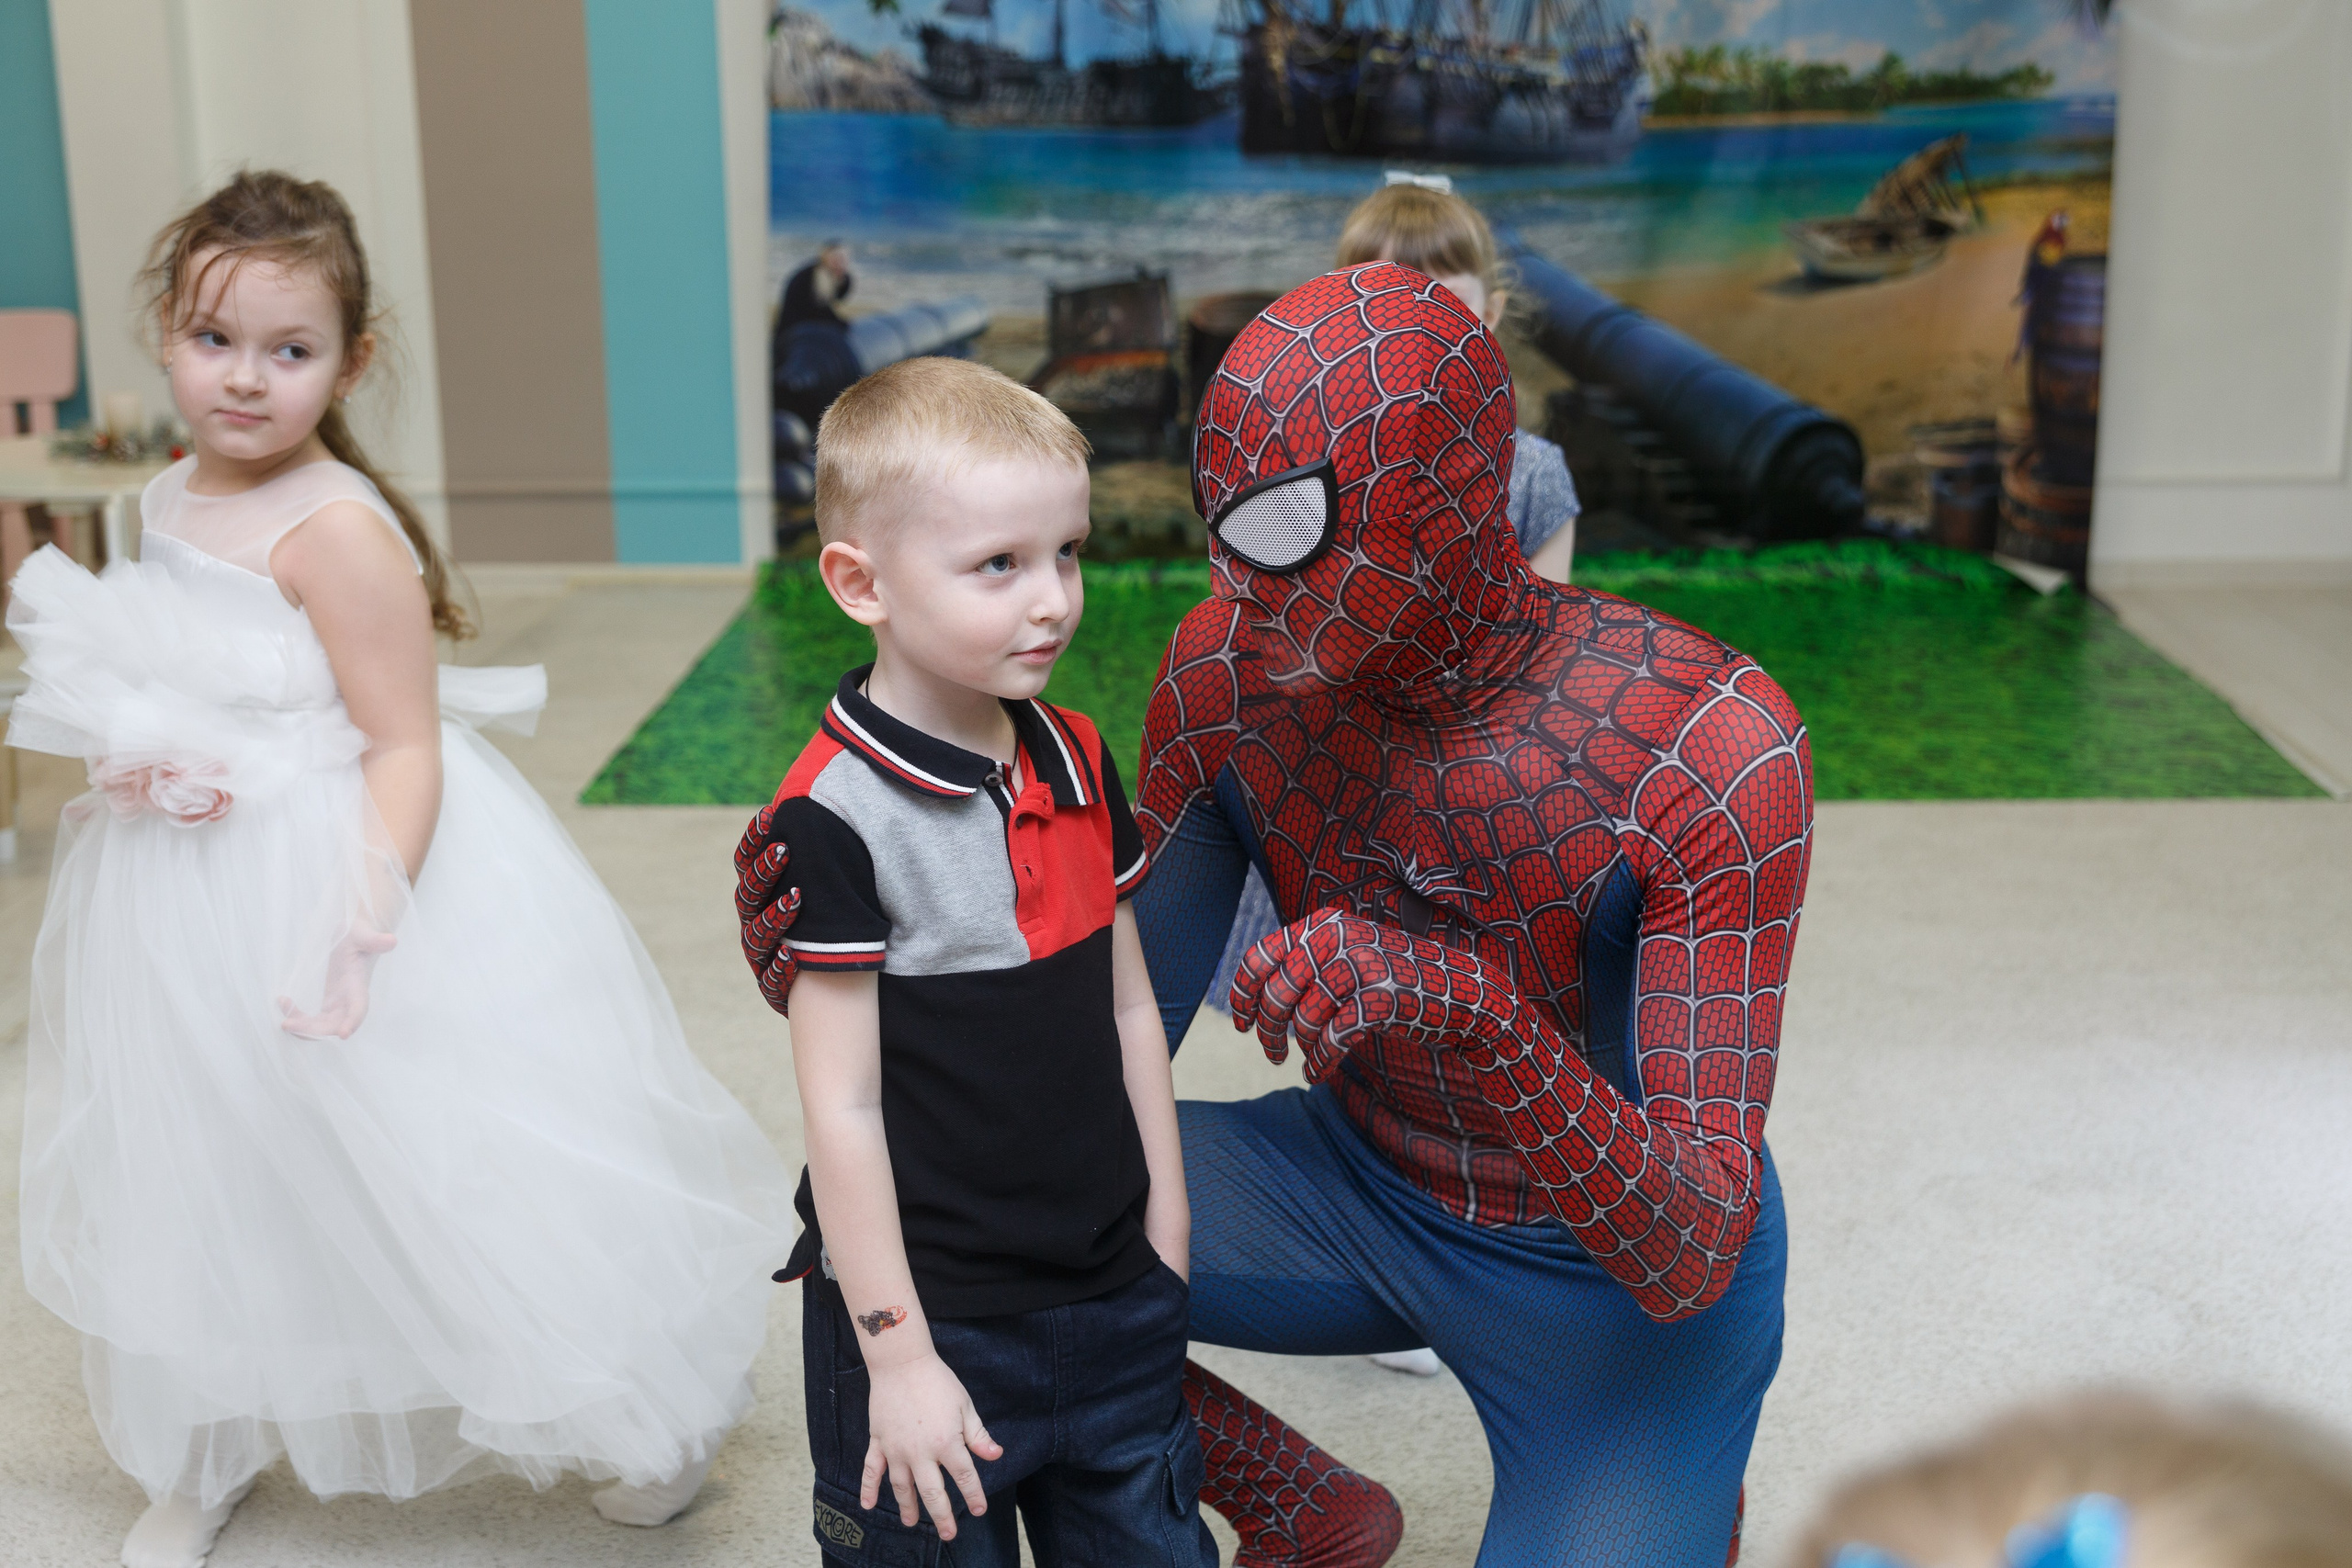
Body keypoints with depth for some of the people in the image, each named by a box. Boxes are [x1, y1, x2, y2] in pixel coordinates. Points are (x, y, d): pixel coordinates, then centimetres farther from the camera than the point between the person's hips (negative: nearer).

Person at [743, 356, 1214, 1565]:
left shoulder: (1077, 763, 3)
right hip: (931, 1322, -6)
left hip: (1115, 1304, 6)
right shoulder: (835, 819, -19)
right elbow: (842, 1107, -16)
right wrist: (895, 1354, -14)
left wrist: (1165, 1233, 10)